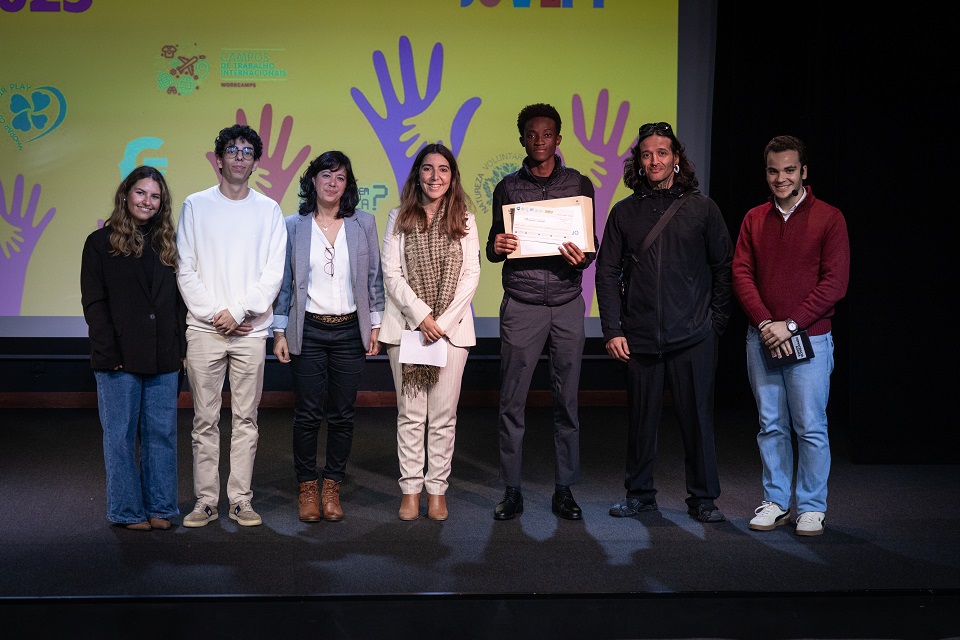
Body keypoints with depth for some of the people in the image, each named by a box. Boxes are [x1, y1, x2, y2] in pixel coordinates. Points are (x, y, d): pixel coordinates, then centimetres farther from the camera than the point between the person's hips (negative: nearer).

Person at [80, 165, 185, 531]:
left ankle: (160, 507, 16)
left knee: (162, 433, 6)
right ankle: (127, 510, 13)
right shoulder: (101, 243, 1)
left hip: (164, 359, 4)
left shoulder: (167, 244, 13)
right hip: (119, 359, -3)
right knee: (120, 435, 3)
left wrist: (180, 348, 4)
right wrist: (110, 353, -12)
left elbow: (179, 300, 14)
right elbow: (94, 304, -3)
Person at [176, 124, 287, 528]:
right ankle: (206, 500, 10)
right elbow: (185, 270, 2)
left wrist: (238, 311, -10)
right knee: (205, 420, 3)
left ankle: (241, 500, 10)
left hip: (251, 330, 0)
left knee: (246, 419, 4)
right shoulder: (195, 206, 7)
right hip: (204, 329, 0)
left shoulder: (268, 210, 7)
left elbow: (273, 272, 0)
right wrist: (214, 314, -8)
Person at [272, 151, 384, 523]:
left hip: (350, 331, 1)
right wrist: (279, 332, 1)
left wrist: (375, 327, 5)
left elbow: (374, 279, 8)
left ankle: (332, 486, 17)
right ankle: (307, 487, 14)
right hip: (308, 331, -1)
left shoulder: (364, 224, 6)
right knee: (308, 414, 0)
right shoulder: (293, 226, 3)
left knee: (342, 414, 5)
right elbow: (284, 282, 5)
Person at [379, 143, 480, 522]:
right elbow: (391, 274, 0)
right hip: (406, 326, 0)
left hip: (452, 328, 0)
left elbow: (471, 275, 2)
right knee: (410, 413, 3)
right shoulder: (399, 219, 6)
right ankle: (411, 490, 10)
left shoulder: (464, 221, 7)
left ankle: (438, 490, 11)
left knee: (443, 415, 2)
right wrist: (421, 315, -11)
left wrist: (444, 320, -9)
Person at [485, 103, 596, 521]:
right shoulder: (508, 188, 10)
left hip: (567, 302, 0)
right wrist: (496, 247, -10)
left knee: (567, 400, 3)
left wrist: (581, 258, -13)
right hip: (521, 303, 0)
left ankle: (564, 490, 12)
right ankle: (512, 491, 7)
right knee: (512, 401, -1)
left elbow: (591, 246, 9)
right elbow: (494, 247, 13)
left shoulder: (579, 184, 9)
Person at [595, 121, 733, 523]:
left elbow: (724, 268, 7)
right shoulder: (624, 212, 8)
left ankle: (703, 498, 15)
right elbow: (607, 272, 7)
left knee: (697, 417, 3)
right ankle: (639, 494, 21)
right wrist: (612, 330, -1)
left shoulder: (702, 208, 5)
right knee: (641, 418, 7)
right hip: (640, 338, 1)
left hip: (693, 338, -1)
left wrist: (717, 321, 2)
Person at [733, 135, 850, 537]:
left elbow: (835, 281, -7)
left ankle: (812, 508, 11)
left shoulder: (828, 218, -2)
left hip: (809, 338, -3)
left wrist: (790, 324, -13)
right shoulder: (754, 220, 10)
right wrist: (765, 323, -11)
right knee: (771, 425, 9)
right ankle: (776, 502, 18)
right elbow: (741, 274, 4)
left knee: (810, 427, 0)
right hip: (761, 338, 4)